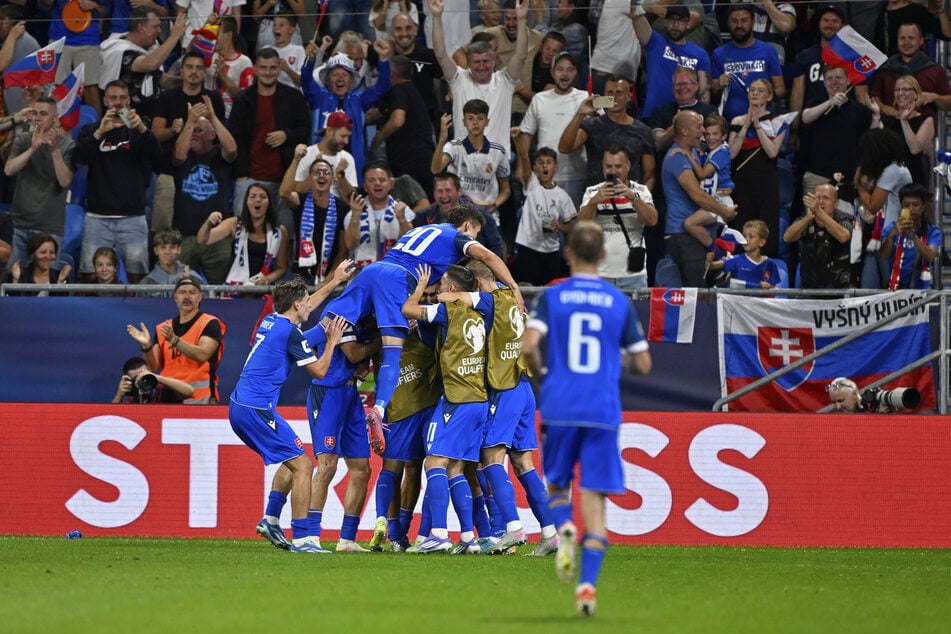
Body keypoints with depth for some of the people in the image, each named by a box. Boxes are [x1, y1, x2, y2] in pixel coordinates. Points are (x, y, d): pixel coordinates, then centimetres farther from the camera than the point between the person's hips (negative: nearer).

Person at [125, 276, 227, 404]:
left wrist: (173, 340, -27)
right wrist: (146, 346, -12)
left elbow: (202, 355, -17)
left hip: (200, 398, -4)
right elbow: (153, 366, 8)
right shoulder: (163, 328, 14)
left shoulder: (210, 324, -1)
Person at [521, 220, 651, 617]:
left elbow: (528, 346, -12)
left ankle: (564, 527, -13)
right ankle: (587, 584, -10)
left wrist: (541, 372, 8)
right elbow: (643, 364, 8)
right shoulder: (620, 302, 6)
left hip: (559, 408, 0)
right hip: (604, 412, 0)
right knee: (594, 497, 2)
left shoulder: (551, 297, 2)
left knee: (556, 484, 20)